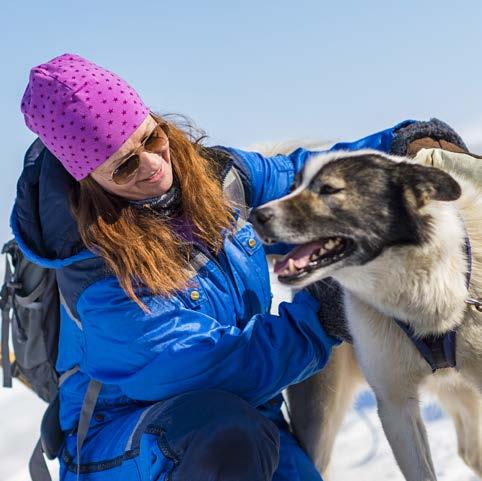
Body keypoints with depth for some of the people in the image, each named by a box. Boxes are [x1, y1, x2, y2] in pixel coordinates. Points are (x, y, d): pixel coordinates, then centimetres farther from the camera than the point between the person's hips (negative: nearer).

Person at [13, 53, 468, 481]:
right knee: (227, 434, -39)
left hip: (241, 415, 6)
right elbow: (223, 367, -22)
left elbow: (300, 176, 13)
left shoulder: (209, 171, -5)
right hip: (120, 438, -5)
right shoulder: (99, 279, -25)